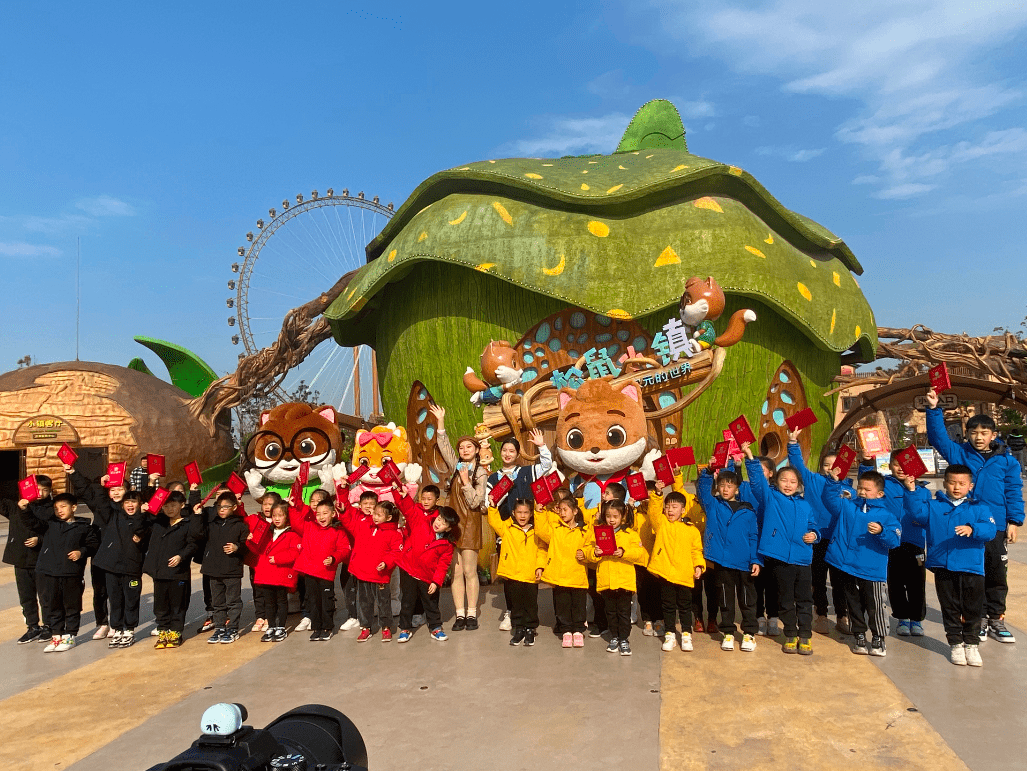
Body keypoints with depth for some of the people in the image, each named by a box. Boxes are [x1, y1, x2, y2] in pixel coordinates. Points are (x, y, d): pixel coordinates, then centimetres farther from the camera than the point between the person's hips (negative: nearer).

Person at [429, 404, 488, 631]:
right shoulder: (456, 467, 11)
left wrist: (466, 481, -14)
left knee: (469, 571, -3)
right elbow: (444, 446, 7)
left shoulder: (481, 473, -2)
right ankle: (460, 614, 8)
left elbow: (475, 502, -8)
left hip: (470, 523, -4)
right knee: (456, 571, 3)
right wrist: (441, 422, 1)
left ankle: (471, 613, 6)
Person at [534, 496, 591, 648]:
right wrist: (539, 512, -14)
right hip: (559, 575, 1)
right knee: (562, 604, 7)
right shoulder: (555, 528, 5)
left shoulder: (583, 531, 3)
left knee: (578, 604, 7)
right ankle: (566, 631, 20)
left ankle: (578, 630, 22)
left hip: (578, 575, -1)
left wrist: (585, 554, -10)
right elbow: (541, 531, -10)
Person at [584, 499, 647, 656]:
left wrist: (624, 553, -21)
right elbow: (587, 551, 4)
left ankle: (624, 639, 17)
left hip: (625, 580, -2)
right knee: (611, 611, 14)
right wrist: (594, 553, -17)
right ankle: (614, 638, 27)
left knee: (624, 612, 5)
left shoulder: (630, 534, -1)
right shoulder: (597, 532, 5)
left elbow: (641, 553, -9)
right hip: (605, 580, 2)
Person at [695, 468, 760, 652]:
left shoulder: (748, 511, 3)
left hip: (744, 563, 0)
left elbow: (754, 537, 3)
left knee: (747, 600, 9)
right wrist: (708, 472, -26)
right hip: (722, 562, 1)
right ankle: (728, 633, 23)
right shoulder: (712, 505, 4)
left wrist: (756, 560, -4)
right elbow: (702, 489, -11)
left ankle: (749, 633, 21)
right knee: (725, 600, 11)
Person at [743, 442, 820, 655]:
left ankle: (805, 636, 20)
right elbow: (757, 479, -9)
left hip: (802, 558, 2)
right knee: (786, 600, 9)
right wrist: (750, 457, -20)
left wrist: (813, 534, -4)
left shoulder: (804, 506, 11)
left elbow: (813, 526, 18)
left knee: (804, 599, 7)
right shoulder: (770, 498, 3)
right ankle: (790, 635, 21)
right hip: (780, 557, -2)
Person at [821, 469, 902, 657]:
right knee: (853, 603, 13)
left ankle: (879, 639, 18)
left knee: (874, 605, 1)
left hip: (871, 570, -3)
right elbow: (829, 498, -4)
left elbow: (894, 540, -9)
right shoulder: (847, 506, 8)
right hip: (846, 564, 3)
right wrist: (834, 482, -18)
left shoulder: (886, 514, -1)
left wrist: (881, 531, -27)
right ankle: (859, 636, 26)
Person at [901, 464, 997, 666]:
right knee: (950, 609, 10)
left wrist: (972, 529, -31)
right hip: (943, 568, 1)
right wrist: (912, 491, -25)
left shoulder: (979, 508, 3)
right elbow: (917, 512, -11)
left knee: (973, 609, 8)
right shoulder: (933, 506, 6)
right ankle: (956, 644, 23)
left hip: (972, 568, 0)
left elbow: (990, 530, -11)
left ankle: (971, 644, 25)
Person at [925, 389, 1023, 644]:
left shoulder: (1006, 459, 2)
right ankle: (978, 618, 18)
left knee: (997, 574, 9)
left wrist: (1014, 521, 0)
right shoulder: (960, 454, 1)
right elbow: (938, 437, -8)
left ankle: (996, 618, 22)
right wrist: (934, 410, -19)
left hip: (996, 527, 1)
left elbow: (1013, 491, 4)